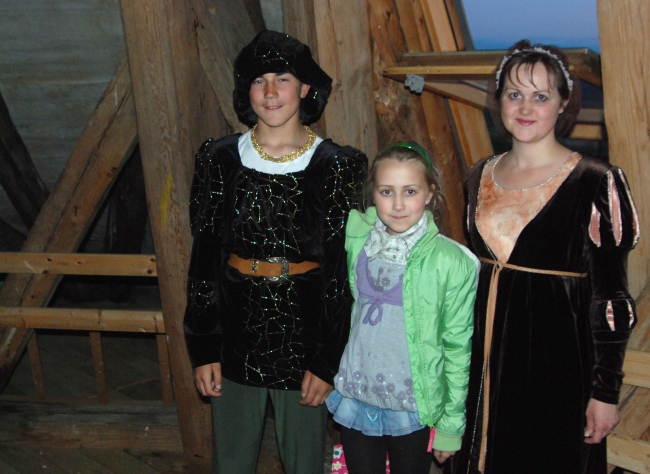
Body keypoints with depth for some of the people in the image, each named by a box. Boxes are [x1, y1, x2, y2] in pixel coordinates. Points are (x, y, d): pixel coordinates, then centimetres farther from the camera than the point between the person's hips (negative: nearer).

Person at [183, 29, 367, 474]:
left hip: (304, 334, -2)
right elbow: (203, 258, 3)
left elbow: (344, 272, -5)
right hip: (237, 333, 2)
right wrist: (203, 349, 1)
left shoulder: (337, 165, -6)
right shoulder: (220, 159, 0)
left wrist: (328, 361, -7)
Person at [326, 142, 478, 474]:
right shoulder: (357, 243, -3)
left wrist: (452, 424, -4)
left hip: (414, 411, -3)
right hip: (355, 400, 3)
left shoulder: (452, 262, -14)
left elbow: (458, 347, -8)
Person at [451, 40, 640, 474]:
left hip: (558, 364, -5)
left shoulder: (595, 183, -11)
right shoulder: (481, 177, 5)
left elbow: (610, 297, -11)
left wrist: (605, 390, -11)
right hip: (484, 361, 5)